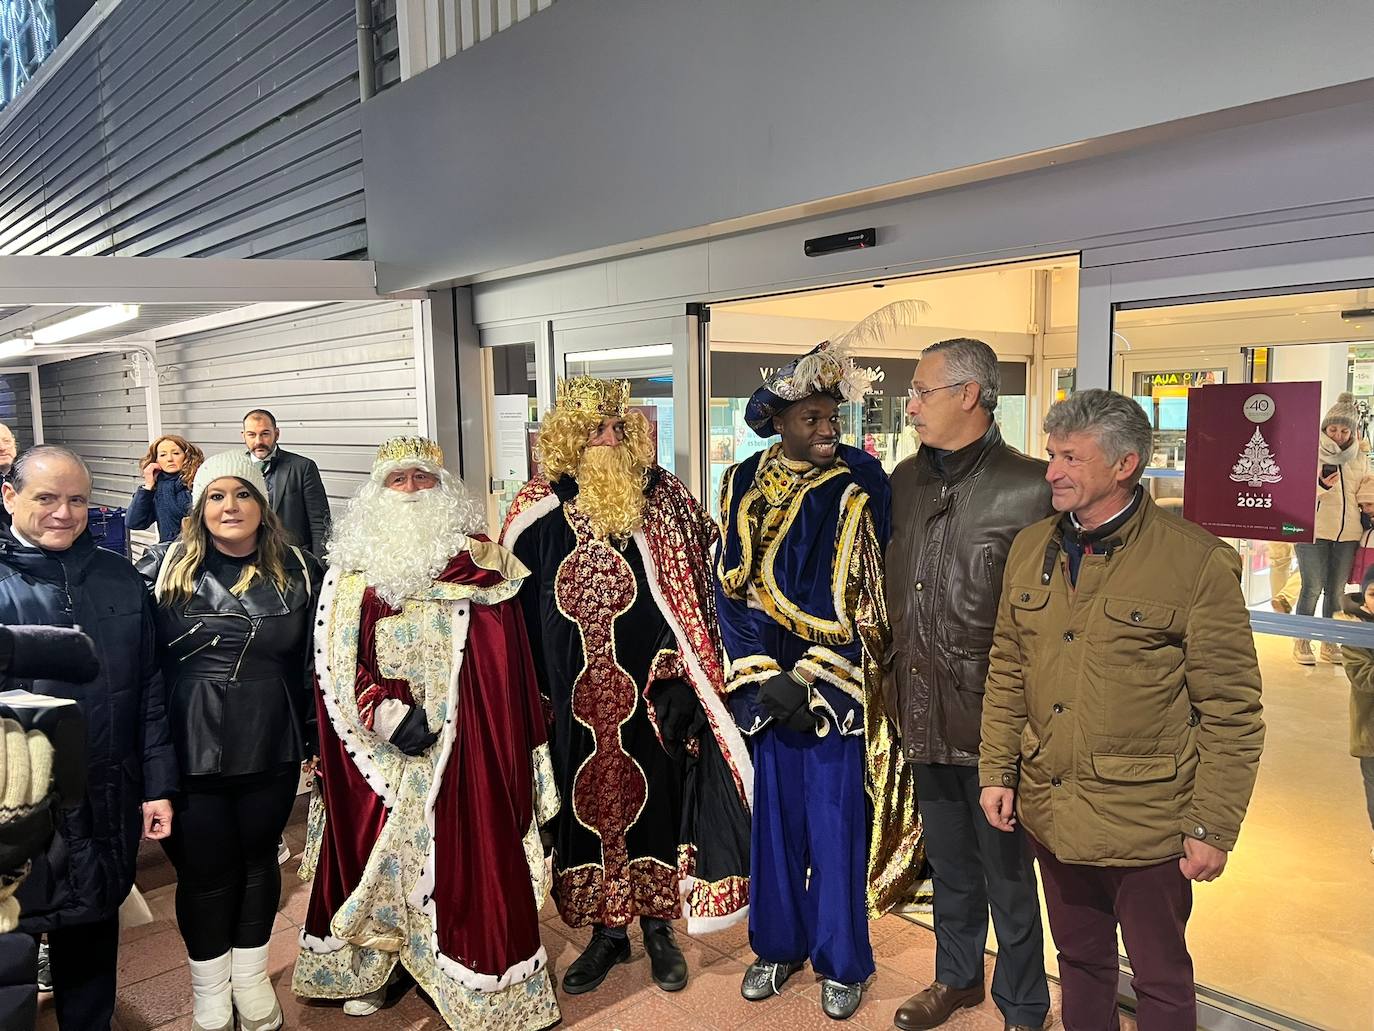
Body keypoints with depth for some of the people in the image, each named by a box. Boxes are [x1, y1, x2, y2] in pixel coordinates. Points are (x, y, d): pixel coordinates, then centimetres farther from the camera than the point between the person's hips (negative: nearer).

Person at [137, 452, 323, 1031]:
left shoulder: (299, 572, 1)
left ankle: (251, 978, 39)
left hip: (272, 750, 2)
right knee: (205, 870, 10)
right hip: (191, 751, -1)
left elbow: (314, 664, 5)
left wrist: (315, 741, 5)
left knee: (258, 859, 17)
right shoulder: (163, 570, -4)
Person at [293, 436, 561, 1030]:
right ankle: (375, 967, 34)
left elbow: (502, 662, -5)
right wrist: (385, 710, -13)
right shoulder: (352, 566, 4)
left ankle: (471, 983, 18)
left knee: (462, 854, 1)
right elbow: (334, 663, 1)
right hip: (377, 751, 2)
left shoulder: (478, 562, -1)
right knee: (377, 852, 12)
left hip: (459, 744, -2)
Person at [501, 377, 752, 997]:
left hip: (651, 690, 0)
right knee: (588, 798, 12)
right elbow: (515, 603, 5)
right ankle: (607, 931, 31)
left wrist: (684, 675, -6)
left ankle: (658, 927, 31)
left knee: (653, 795, 11)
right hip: (576, 696, 1)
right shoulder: (539, 510, -2)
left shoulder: (662, 499, -3)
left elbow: (692, 590, 1)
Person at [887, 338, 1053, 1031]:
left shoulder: (1031, 487, -13)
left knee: (1007, 869, 10)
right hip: (922, 712, 6)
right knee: (948, 861, 22)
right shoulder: (905, 480, 7)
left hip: (992, 715, -6)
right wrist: (899, 673, 14)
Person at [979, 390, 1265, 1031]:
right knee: (1080, 960, 22)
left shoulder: (1197, 562, -14)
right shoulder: (1030, 549, 2)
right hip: (1050, 812, 5)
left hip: (1146, 828, -4)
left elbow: (1232, 712, -11)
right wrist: (997, 773, 6)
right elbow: (1006, 671, 9)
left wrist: (1211, 829, -11)